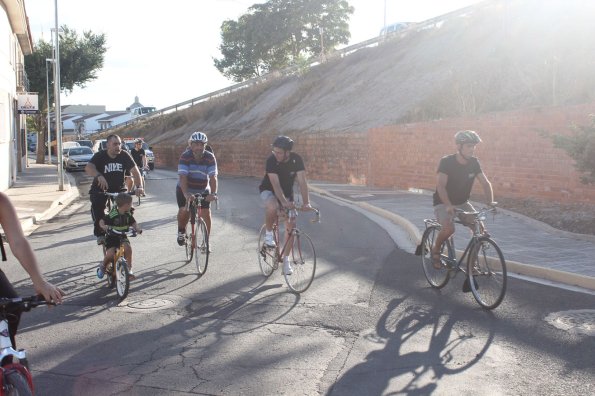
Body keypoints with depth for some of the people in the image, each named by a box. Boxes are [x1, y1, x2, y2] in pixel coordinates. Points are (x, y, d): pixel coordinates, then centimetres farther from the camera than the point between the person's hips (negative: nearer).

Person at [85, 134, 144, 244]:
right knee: (97, 206, -27)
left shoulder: (124, 155, -8)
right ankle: (100, 234, -15)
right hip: (100, 188, -2)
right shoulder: (100, 156, -16)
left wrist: (139, 187, -27)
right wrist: (99, 176, -55)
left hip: (118, 188, 2)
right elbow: (88, 168, -34)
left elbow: (135, 171, -11)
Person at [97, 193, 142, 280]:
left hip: (122, 237, 4)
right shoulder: (113, 215, -19)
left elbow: (133, 223, 7)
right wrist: (104, 227, -37)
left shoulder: (128, 214, -2)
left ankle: (129, 269, -12)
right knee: (110, 254, -22)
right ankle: (102, 266, 12)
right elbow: (101, 221, -15)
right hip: (112, 237, -4)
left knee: (127, 248, -26)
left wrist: (137, 228, -15)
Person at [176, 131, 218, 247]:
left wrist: (213, 193, -41)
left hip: (203, 191, 2)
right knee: (184, 211, -20)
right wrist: (186, 193, -46)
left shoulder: (210, 157, -17)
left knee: (206, 213, -9)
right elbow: (183, 176, -31)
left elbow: (213, 177, -25)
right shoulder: (185, 156, -22)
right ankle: (181, 231, 11)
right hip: (185, 190, -2)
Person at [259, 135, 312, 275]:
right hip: (269, 190, -3)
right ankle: (268, 233, -11)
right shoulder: (271, 160, -27)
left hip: (287, 193, 3)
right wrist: (284, 202, -49)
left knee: (290, 225, -6)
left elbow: (302, 181, -26)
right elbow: (275, 184, -35)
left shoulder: (296, 160, -20)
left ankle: (286, 260, 6)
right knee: (272, 207, -38)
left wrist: (306, 202, -38)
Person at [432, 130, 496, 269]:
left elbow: (485, 183, -6)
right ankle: (436, 250, -1)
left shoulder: (474, 162, -5)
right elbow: (441, 186, -29)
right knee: (449, 228, -31)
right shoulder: (447, 161, -20)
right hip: (443, 203, -5)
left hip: (462, 203, 5)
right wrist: (448, 205, -43)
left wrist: (490, 202, -23)